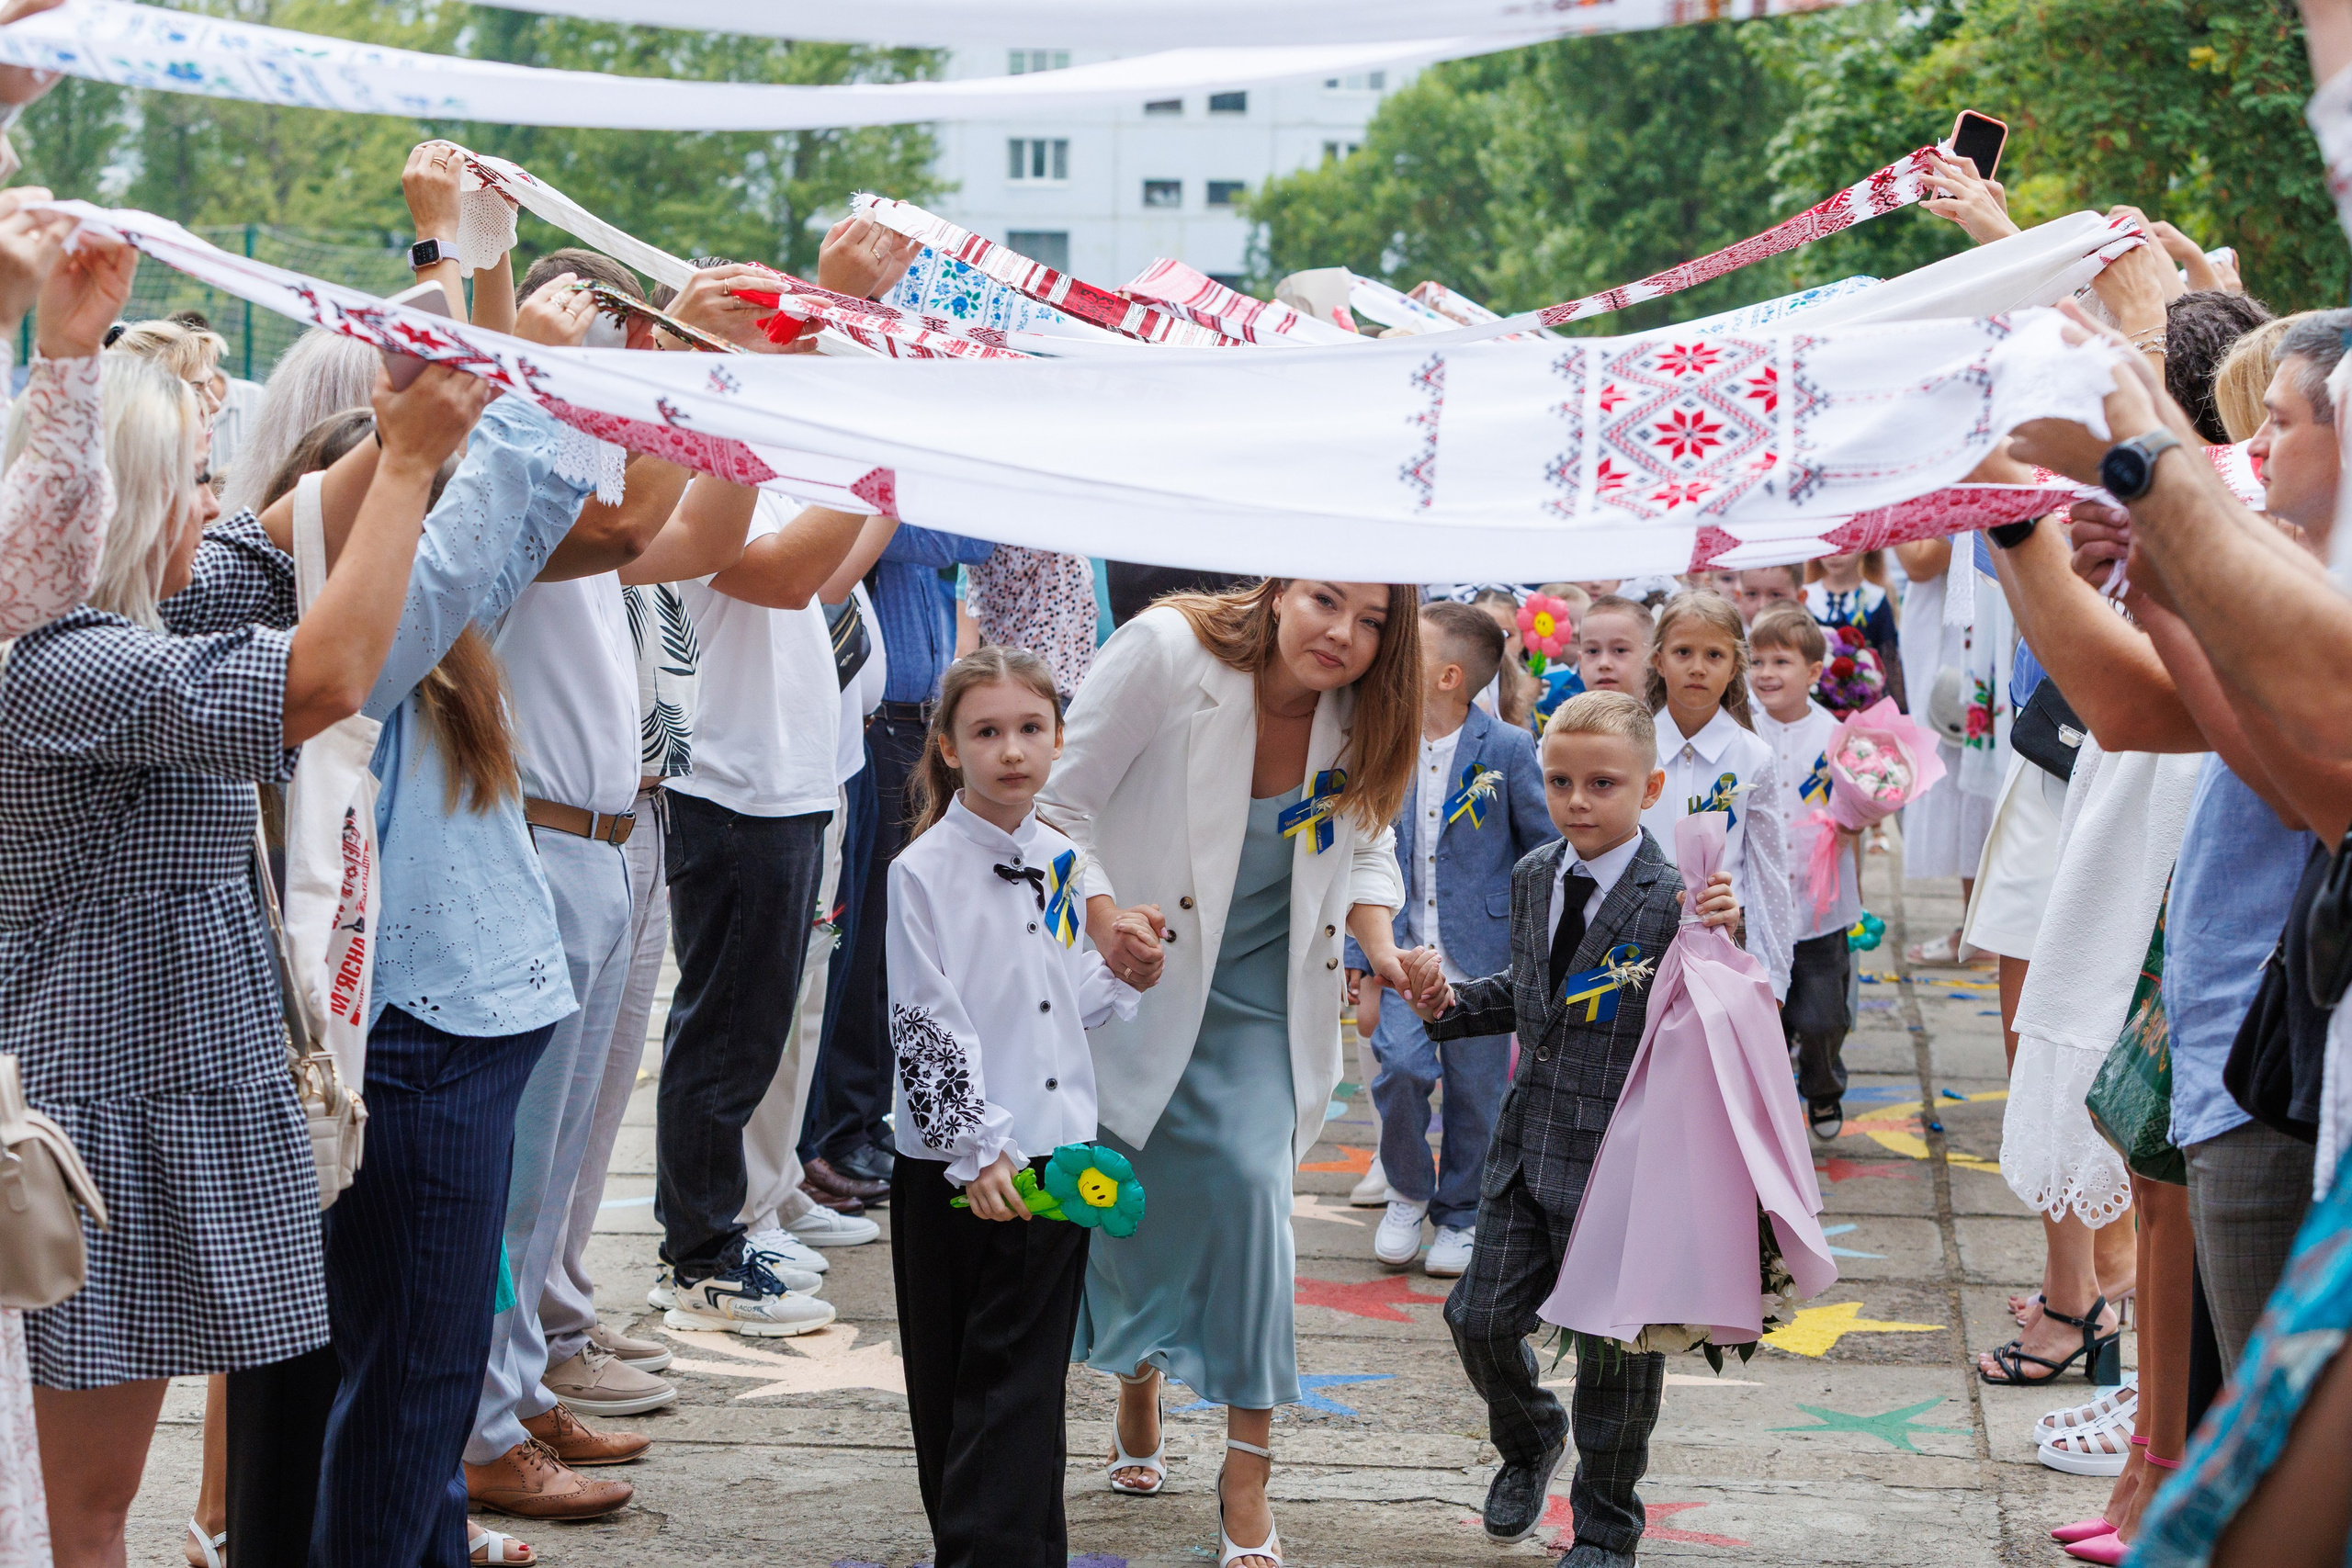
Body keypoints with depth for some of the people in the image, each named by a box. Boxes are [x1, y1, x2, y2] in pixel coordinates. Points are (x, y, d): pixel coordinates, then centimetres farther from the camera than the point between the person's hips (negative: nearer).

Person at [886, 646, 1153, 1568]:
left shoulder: (1060, 862, 8)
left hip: (1057, 1154, 4)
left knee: (1029, 1381, 4)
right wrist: (978, 1153, -18)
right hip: (956, 1171, -4)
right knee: (955, 1381, 4)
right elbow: (922, 1025, -13)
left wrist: (1126, 976, 1)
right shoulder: (924, 871, -10)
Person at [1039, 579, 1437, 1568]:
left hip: (1259, 997, 2)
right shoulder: (1168, 652, -22)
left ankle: (1249, 1475, -6)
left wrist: (1383, 953, -10)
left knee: (1250, 1181, -15)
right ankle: (1140, 1383, 41)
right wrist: (1108, 925, -33)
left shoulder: (1359, 713, -9)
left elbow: (1361, 845, 7)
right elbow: (1058, 803, -19)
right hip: (1136, 980, -2)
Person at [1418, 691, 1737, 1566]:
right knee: (1481, 1317, 9)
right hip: (1528, 1148, 6)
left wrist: (1722, 937, -36)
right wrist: (1449, 1006, 6)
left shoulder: (1672, 900, -15)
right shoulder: (1533, 878, 7)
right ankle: (1528, 1442, 40)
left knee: (1614, 1347, 6)